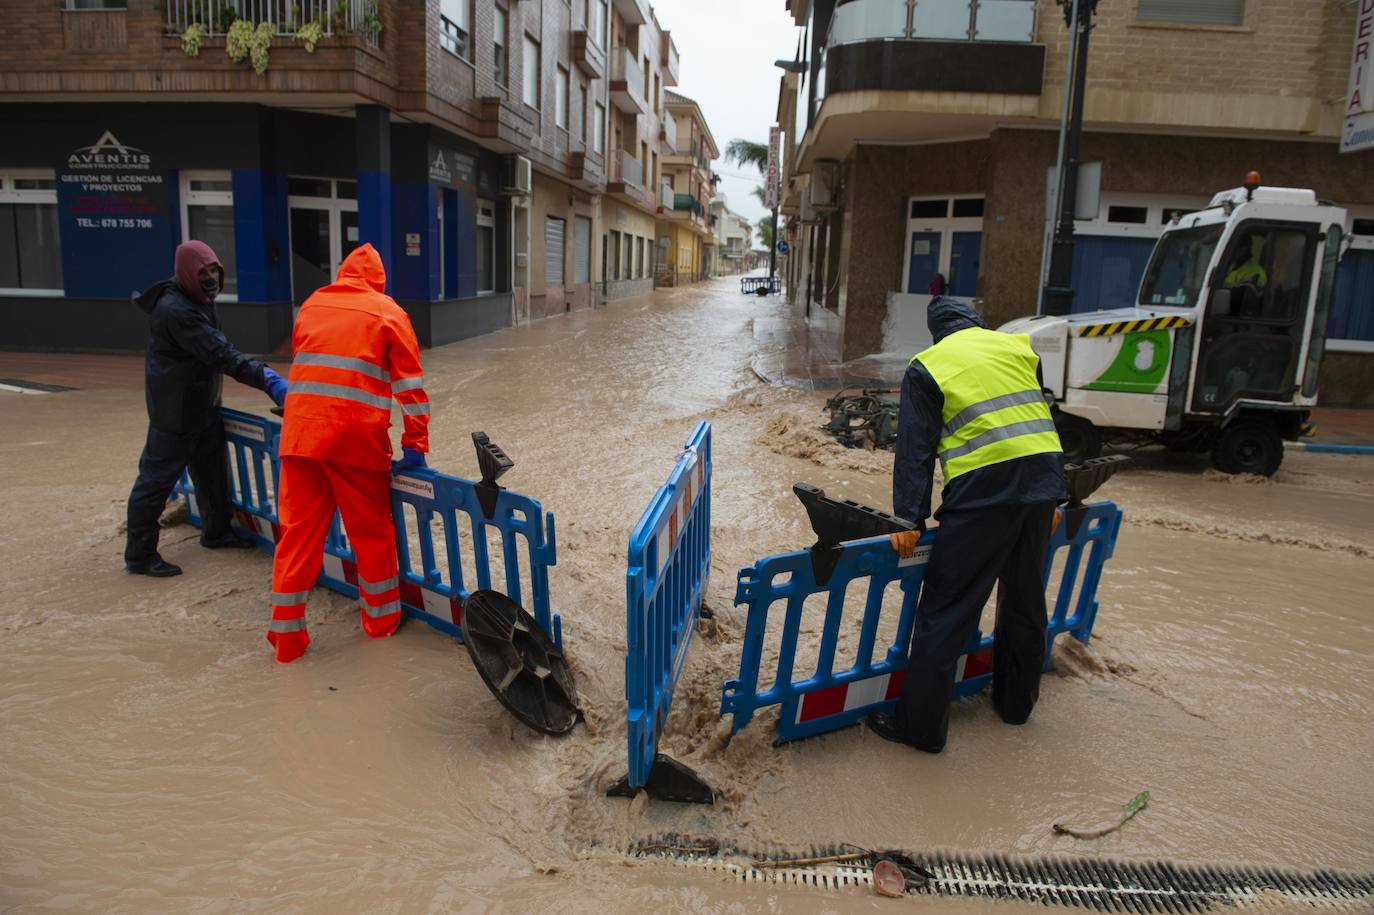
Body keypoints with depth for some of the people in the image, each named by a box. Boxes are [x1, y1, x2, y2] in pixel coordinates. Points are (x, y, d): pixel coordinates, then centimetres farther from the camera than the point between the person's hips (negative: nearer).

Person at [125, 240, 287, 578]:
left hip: (202, 405, 10)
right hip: (175, 409, -10)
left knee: (213, 469, 18)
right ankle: (140, 554, 5)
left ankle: (216, 531, 34)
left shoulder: (199, 301, 10)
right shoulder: (174, 310, -23)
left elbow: (216, 348, 16)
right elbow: (220, 354, -30)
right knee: (158, 477, -3)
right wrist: (266, 379, -35)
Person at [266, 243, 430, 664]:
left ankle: (286, 635, 13)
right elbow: (410, 381, 0)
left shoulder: (311, 305, 16)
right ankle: (382, 618, 26)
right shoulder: (388, 312, 5)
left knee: (298, 530, 10)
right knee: (371, 530, 12)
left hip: (299, 432, 3)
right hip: (356, 438, -3)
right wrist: (416, 443, 1)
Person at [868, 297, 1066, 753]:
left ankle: (920, 724, 6)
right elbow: (1042, 419, 19)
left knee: (944, 612, 0)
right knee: (1024, 597, 21)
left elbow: (915, 449, -2)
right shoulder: (1018, 346, 16)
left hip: (983, 491, -6)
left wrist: (910, 519, -1)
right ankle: (1016, 701, 37)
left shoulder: (926, 367, 4)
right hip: (1042, 479, 6)